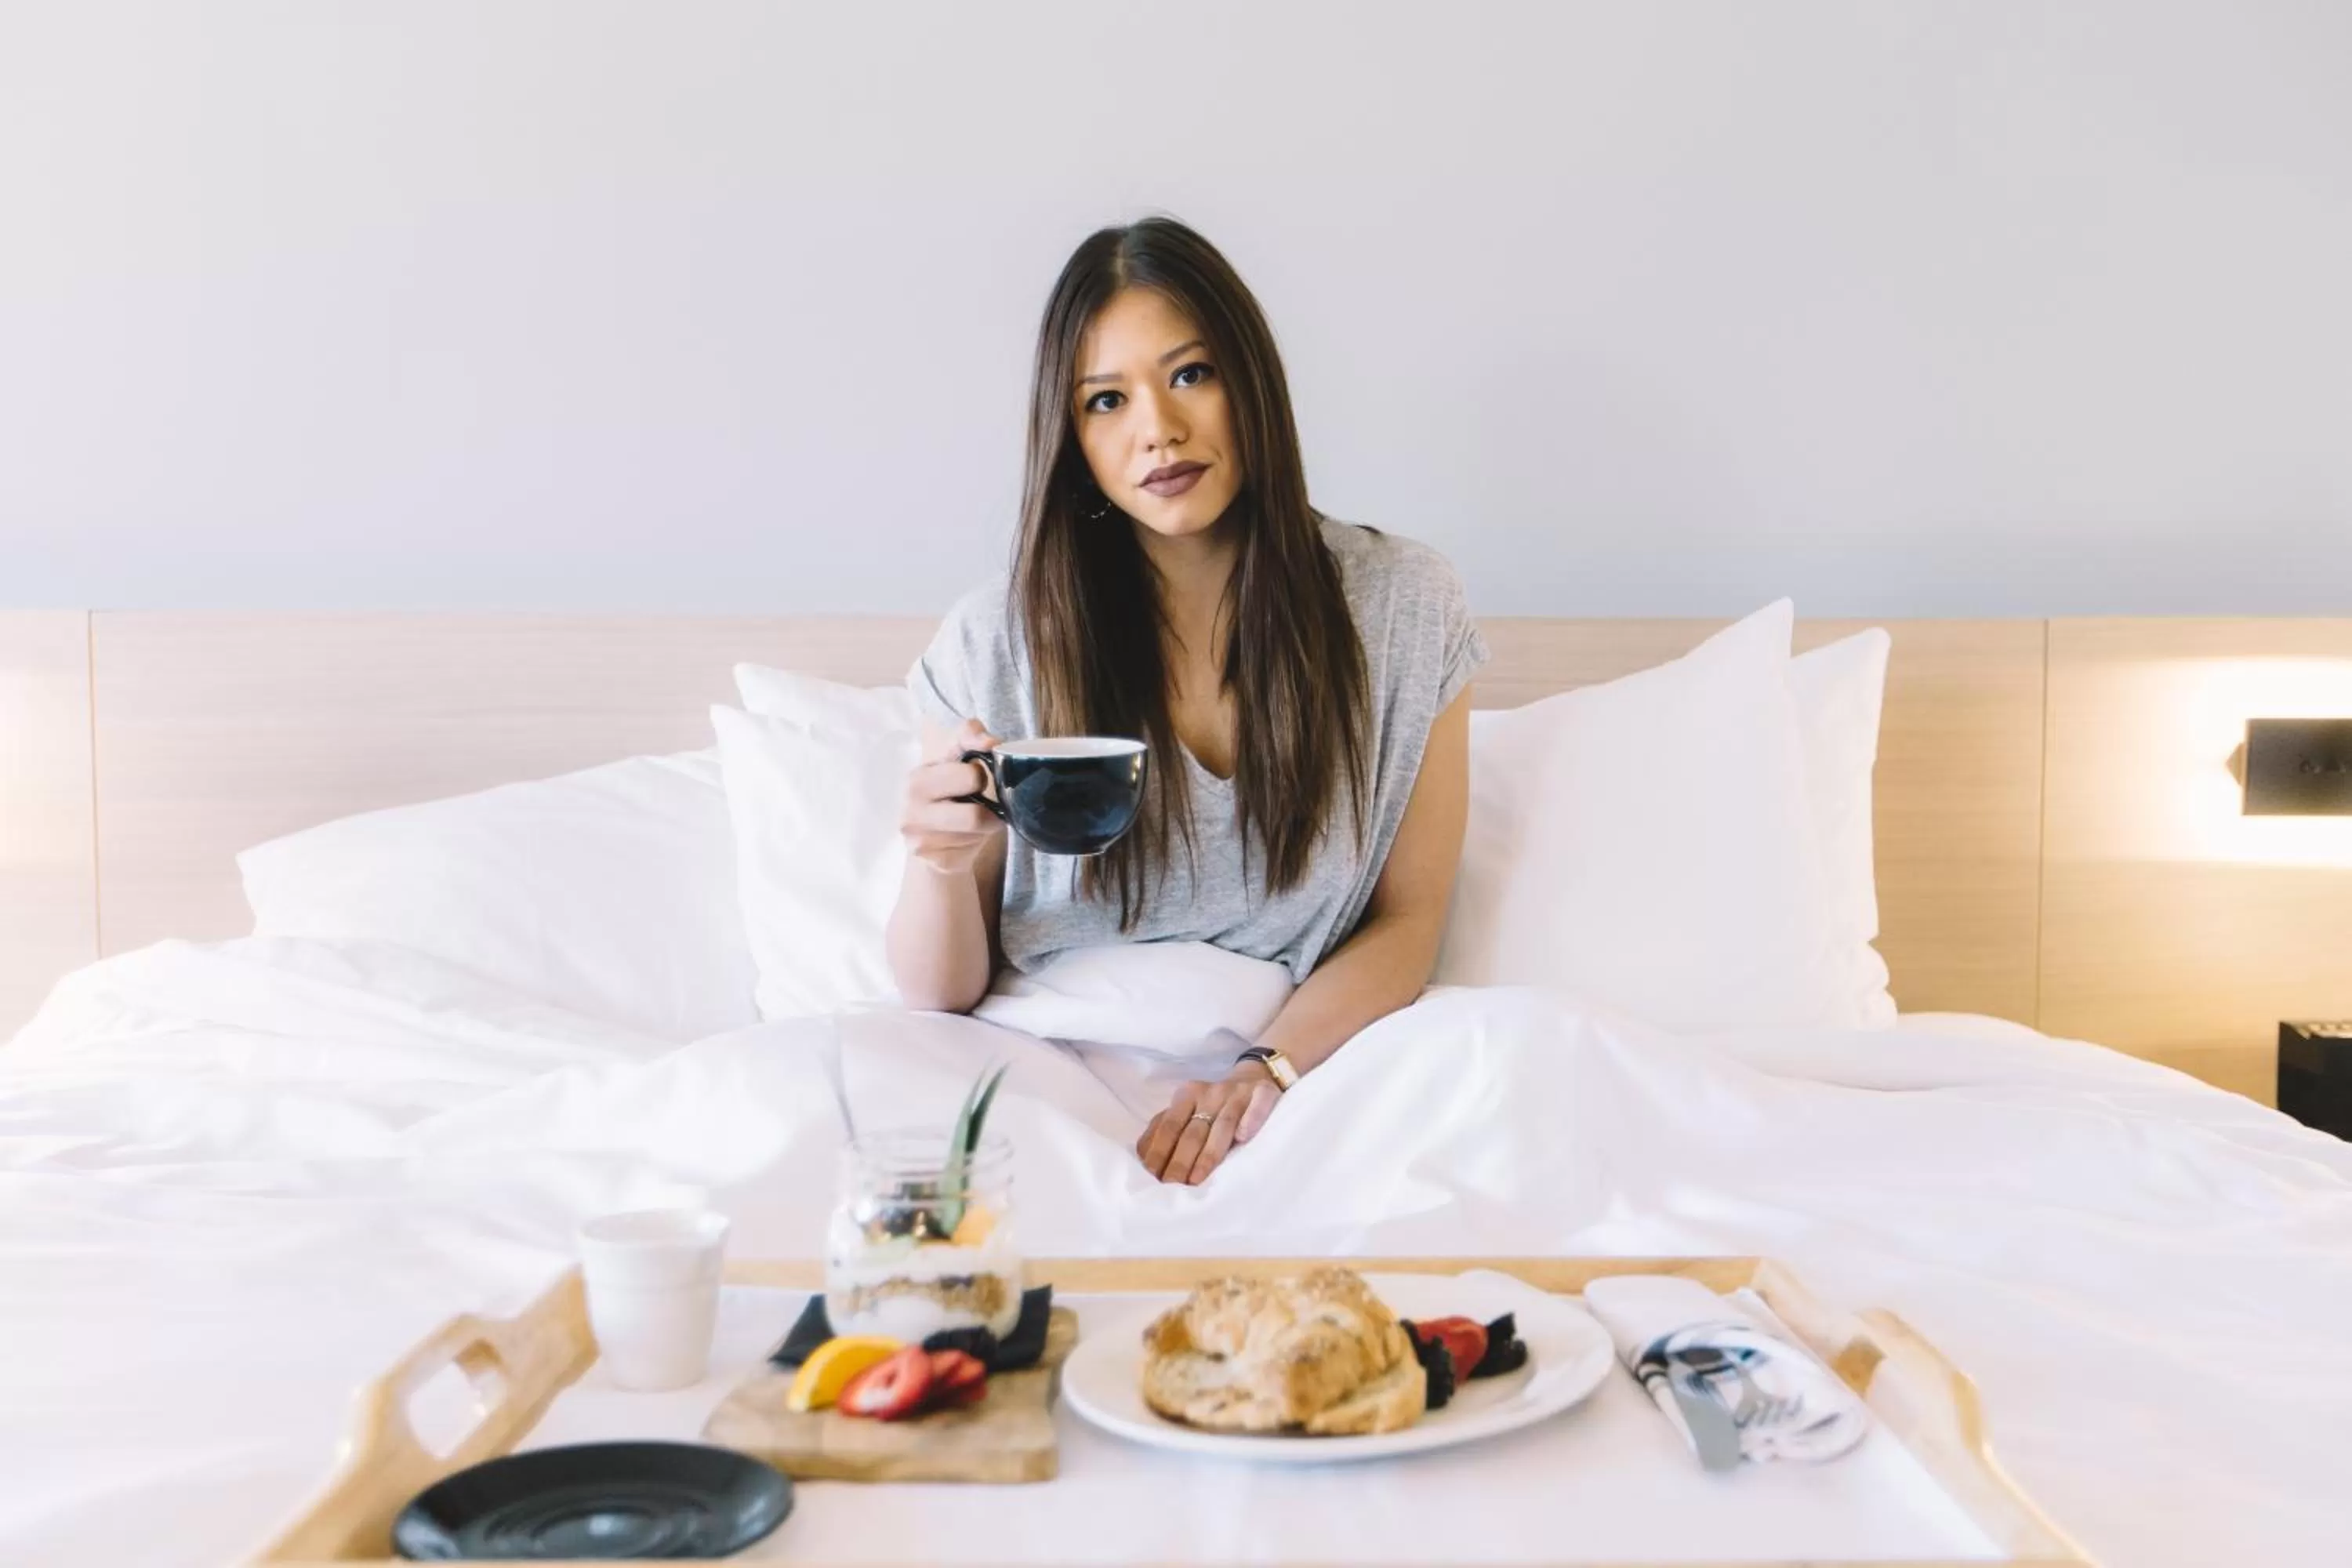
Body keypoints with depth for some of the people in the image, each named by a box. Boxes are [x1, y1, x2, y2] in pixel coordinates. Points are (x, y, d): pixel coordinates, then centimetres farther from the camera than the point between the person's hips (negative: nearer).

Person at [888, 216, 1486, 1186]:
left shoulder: (1401, 605, 2)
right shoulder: (995, 641, 0)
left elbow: (1407, 923, 4)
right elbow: (939, 995, 4)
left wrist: (1268, 1070, -15)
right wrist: (939, 864, -19)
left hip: (1303, 1059, 1)